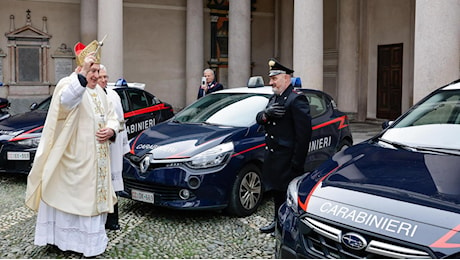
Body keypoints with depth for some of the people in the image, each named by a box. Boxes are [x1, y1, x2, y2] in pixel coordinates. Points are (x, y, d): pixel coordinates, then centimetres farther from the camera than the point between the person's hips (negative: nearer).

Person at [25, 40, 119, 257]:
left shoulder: (99, 92, 14)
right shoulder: (68, 85, -10)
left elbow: (111, 116, 18)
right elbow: (65, 101, -34)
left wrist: (111, 130, -5)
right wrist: (82, 72, -41)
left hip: (97, 160, 7)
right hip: (74, 159, -7)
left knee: (93, 196, 13)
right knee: (70, 195, -1)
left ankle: (91, 237, 24)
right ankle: (63, 236, 10)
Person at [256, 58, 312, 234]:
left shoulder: (297, 99, -15)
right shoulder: (274, 98, 16)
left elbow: (303, 132, -20)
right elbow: (258, 118, 12)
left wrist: (297, 163, -22)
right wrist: (266, 114, -13)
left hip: (287, 158, -9)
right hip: (272, 154, 9)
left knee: (288, 193, 0)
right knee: (276, 191, 19)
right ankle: (278, 221, 34)